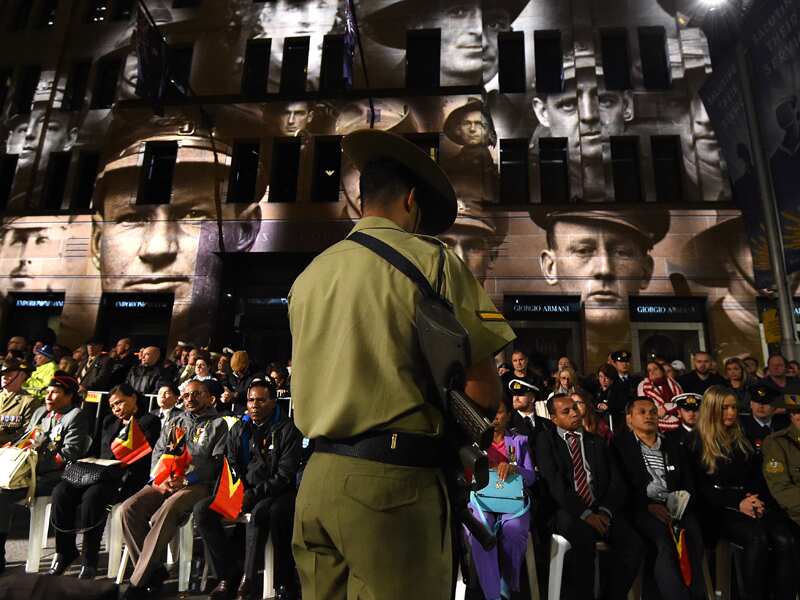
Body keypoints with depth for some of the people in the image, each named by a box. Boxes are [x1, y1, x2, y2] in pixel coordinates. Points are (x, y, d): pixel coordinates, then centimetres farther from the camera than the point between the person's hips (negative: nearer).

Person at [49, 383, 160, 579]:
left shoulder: (149, 421, 4)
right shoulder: (109, 421, 26)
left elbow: (144, 456, -6)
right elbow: (102, 454, 19)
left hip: (126, 478, -6)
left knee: (92, 495, -33)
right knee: (61, 491, -18)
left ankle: (89, 561, -21)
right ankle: (65, 552, -3)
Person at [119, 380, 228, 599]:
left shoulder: (217, 424, 6)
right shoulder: (175, 422, 23)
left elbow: (217, 462, -4)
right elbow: (158, 451, 16)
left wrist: (186, 479, -14)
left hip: (197, 484, -5)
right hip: (165, 480, 6)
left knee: (166, 511, -33)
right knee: (128, 508, -19)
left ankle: (138, 580, -21)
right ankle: (153, 570, -11)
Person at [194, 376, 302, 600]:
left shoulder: (287, 429, -7)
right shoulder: (239, 429, 11)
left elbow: (285, 476, -12)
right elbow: (229, 466, 12)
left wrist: (253, 495, -20)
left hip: (277, 493, -6)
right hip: (244, 491, 6)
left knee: (260, 512, -36)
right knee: (202, 509, -14)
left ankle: (248, 581, -20)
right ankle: (227, 576, -8)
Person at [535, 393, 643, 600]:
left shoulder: (597, 442, 18)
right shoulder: (545, 442, 5)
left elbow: (615, 481, 9)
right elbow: (555, 484, -7)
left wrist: (605, 511, -8)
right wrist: (585, 513, -17)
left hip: (601, 512, 4)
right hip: (569, 513, -4)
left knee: (634, 544, -22)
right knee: (584, 540, -33)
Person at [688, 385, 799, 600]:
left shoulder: (742, 438, 19)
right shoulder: (697, 443, 1)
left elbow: (757, 475, 15)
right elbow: (701, 487, -2)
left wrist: (757, 499, -5)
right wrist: (737, 503, -11)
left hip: (752, 503, 5)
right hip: (720, 508, -5)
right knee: (758, 538, -30)